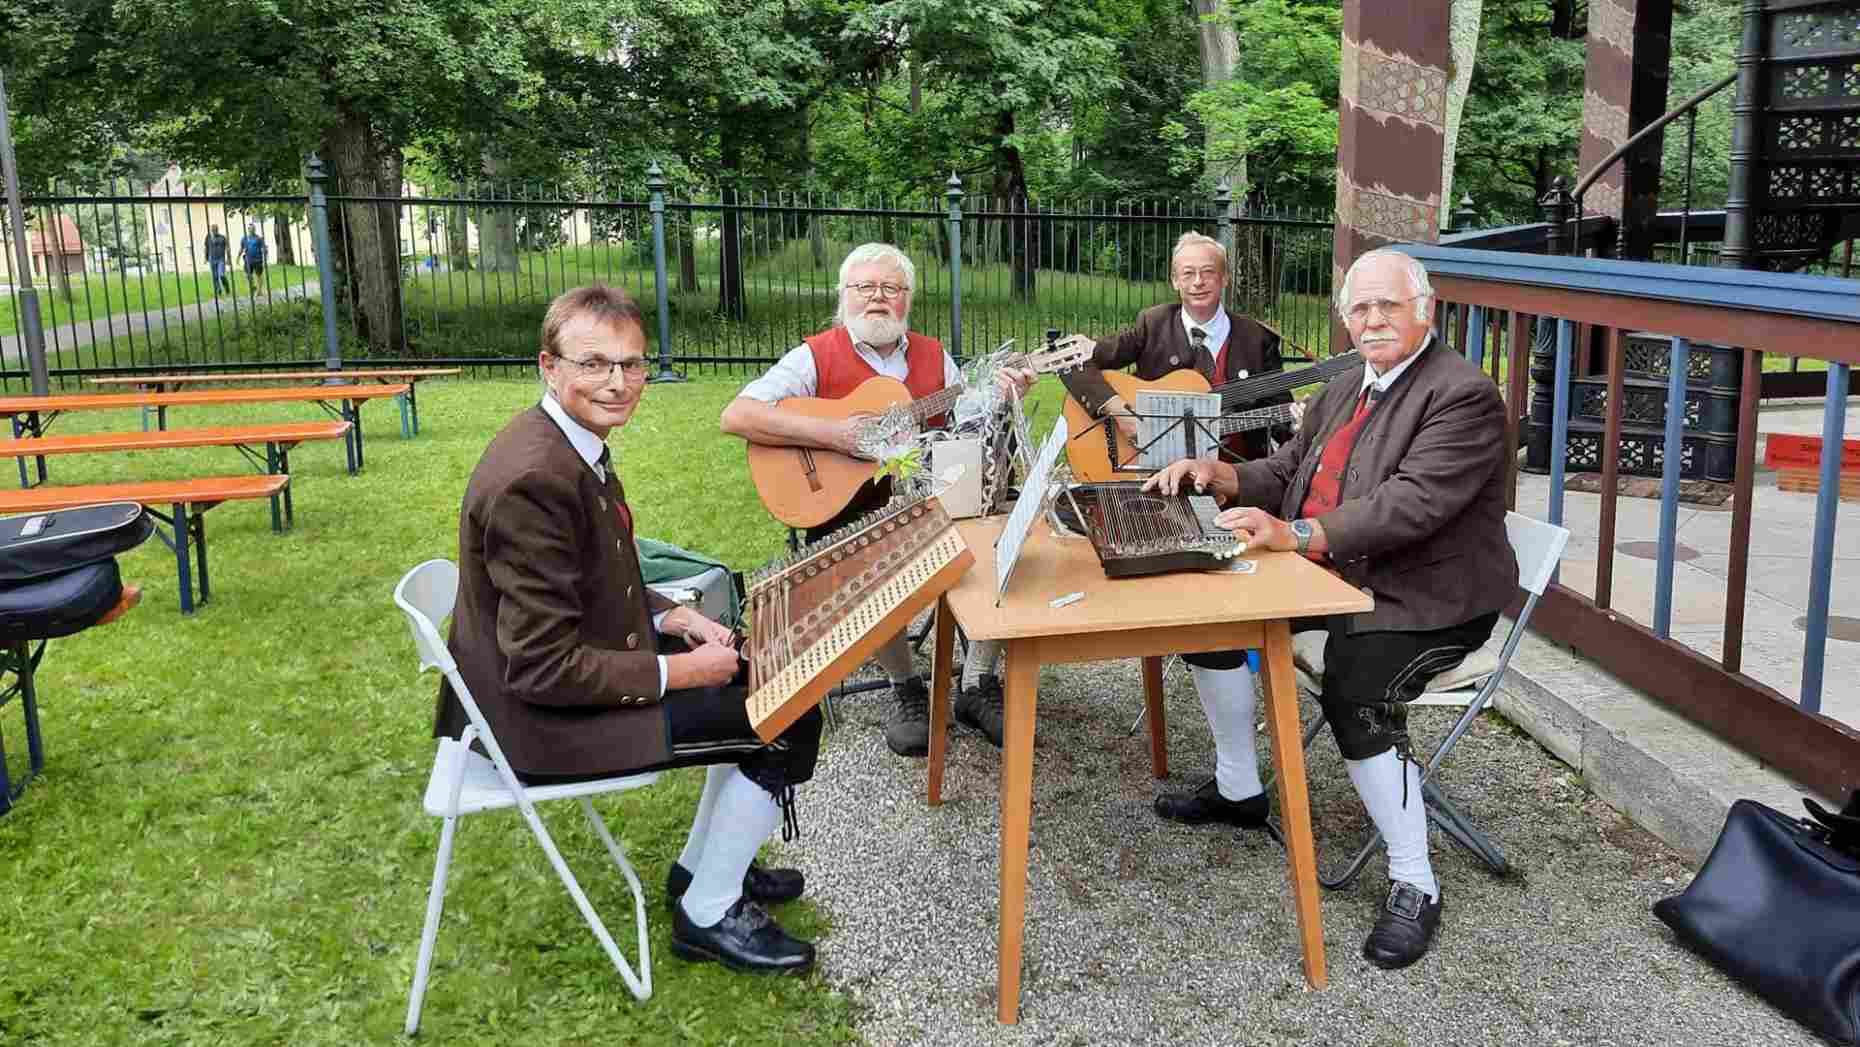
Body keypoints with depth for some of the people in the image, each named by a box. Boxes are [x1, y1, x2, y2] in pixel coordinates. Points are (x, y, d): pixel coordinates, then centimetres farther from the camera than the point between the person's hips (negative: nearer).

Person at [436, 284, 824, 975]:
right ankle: (708, 914, 10)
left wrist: (670, 618, 1)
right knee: (787, 724, -8)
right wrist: (675, 672, -19)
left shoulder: (569, 442, 3)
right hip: (546, 719, -10)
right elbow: (543, 668, -28)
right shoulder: (534, 478, -29)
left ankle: (702, 867, 30)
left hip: (582, 664, 10)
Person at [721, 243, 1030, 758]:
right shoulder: (816, 356, -3)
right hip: (847, 513, -4)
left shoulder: (933, 354, 13)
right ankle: (906, 687, -6)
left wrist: (1000, 400, -6)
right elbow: (735, 416, -16)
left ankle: (977, 686, -3)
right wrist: (831, 433, -24)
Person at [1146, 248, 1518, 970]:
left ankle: (1414, 885, -13)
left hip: (1425, 598, -9)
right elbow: (1289, 471, 17)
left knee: (1357, 698, -32)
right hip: (1332, 576, 9)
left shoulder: (1464, 396, -15)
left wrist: (1295, 534, -37)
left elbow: (1410, 504, -27)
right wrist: (1219, 475, -3)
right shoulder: (1347, 388, 15)